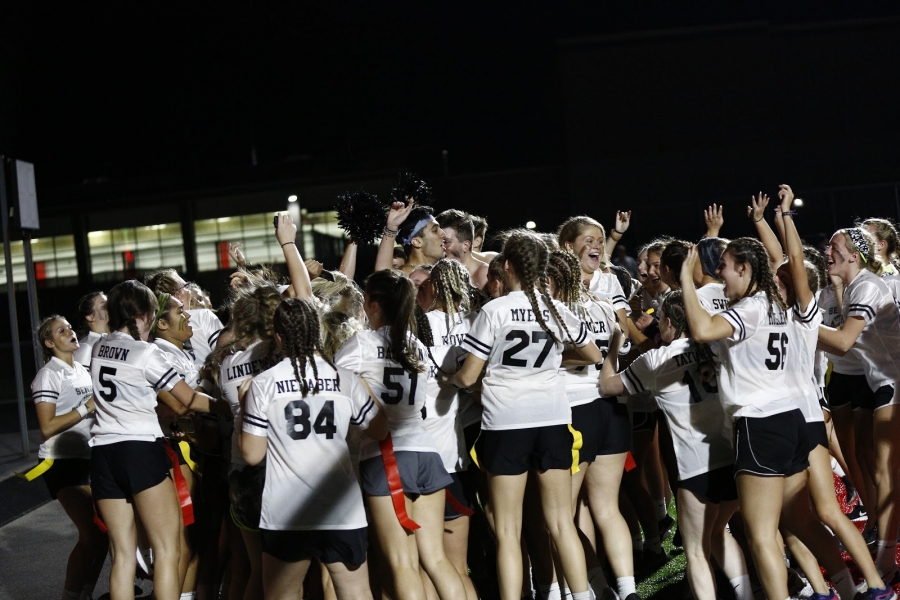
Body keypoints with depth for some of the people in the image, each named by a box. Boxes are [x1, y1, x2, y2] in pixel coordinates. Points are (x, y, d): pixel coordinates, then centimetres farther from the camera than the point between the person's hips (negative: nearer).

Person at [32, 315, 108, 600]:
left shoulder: (83, 371, 14)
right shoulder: (49, 375, -11)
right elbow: (47, 427, -19)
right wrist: (86, 408, -19)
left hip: (88, 458, 8)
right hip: (63, 462, -8)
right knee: (92, 533, -14)